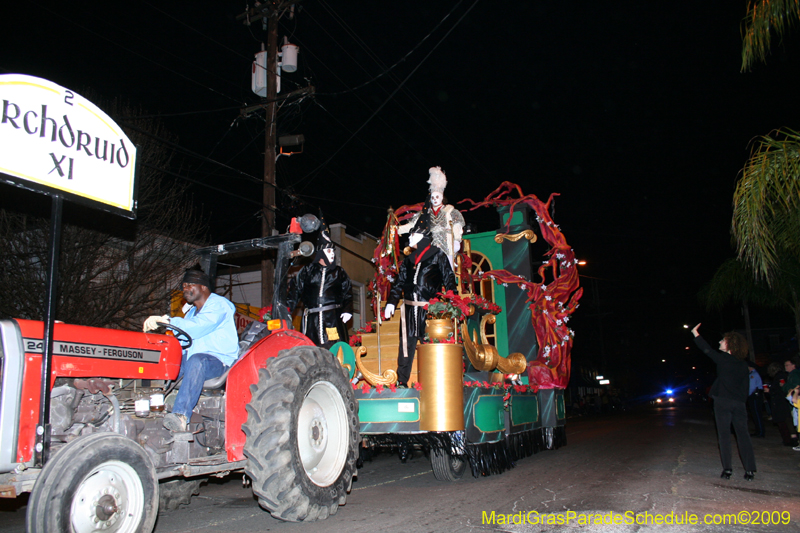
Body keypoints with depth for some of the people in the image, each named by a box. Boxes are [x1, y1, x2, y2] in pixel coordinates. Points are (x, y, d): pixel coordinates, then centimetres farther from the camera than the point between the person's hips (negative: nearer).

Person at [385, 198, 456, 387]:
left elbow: (449, 280, -2)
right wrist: (391, 302, 7)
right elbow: (400, 282, 18)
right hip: (409, 308, 5)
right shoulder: (408, 260, 17)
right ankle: (402, 382, 11)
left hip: (430, 308, -5)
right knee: (406, 345, 5)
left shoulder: (438, 255, 2)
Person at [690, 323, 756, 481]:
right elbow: (746, 387, 11)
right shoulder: (743, 365, 10)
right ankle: (750, 470, 2)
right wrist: (741, 400, 16)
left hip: (723, 401, -4)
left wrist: (695, 333, 15)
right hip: (739, 403, 4)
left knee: (724, 435, 1)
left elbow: (707, 349, 5)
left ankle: (727, 469, 1)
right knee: (743, 435, 6)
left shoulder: (723, 358, -5)